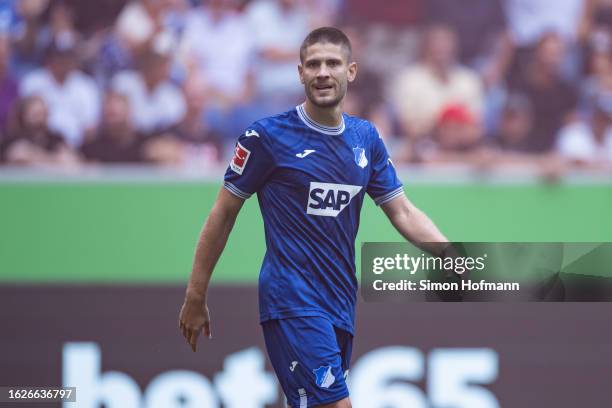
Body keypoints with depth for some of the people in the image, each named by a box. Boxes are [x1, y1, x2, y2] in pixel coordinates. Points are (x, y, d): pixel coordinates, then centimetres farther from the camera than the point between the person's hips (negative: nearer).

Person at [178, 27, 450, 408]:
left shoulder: (366, 138, 10)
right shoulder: (268, 136, -5)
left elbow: (403, 213, 12)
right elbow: (223, 214, 0)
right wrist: (196, 297, 1)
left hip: (340, 305, 6)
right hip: (292, 303, -6)